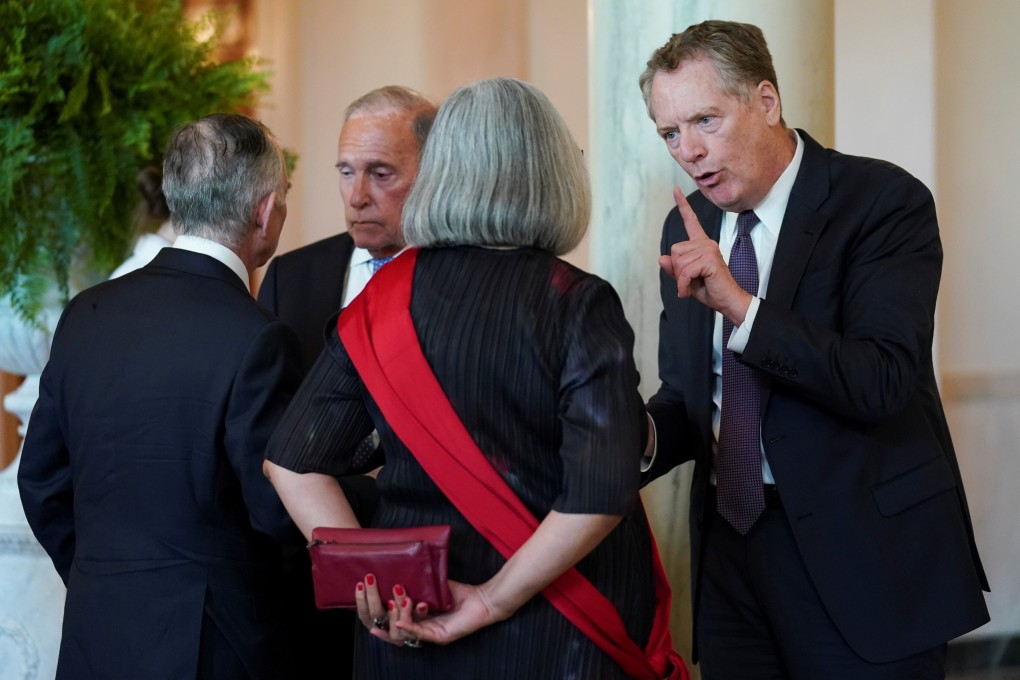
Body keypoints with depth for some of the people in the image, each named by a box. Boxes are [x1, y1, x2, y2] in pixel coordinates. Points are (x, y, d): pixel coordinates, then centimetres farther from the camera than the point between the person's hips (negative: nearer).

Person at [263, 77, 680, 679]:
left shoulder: (387, 294, -1)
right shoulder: (577, 304, -12)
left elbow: (291, 462, -3)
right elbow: (602, 491, -22)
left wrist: (367, 579, -8)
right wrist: (493, 600, -15)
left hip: (404, 623, 3)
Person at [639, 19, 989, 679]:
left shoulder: (885, 200, -10)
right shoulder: (689, 228, 8)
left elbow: (882, 384, -21)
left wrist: (740, 305, -29)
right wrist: (639, 439, -8)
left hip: (861, 554, -5)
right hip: (731, 540, 5)